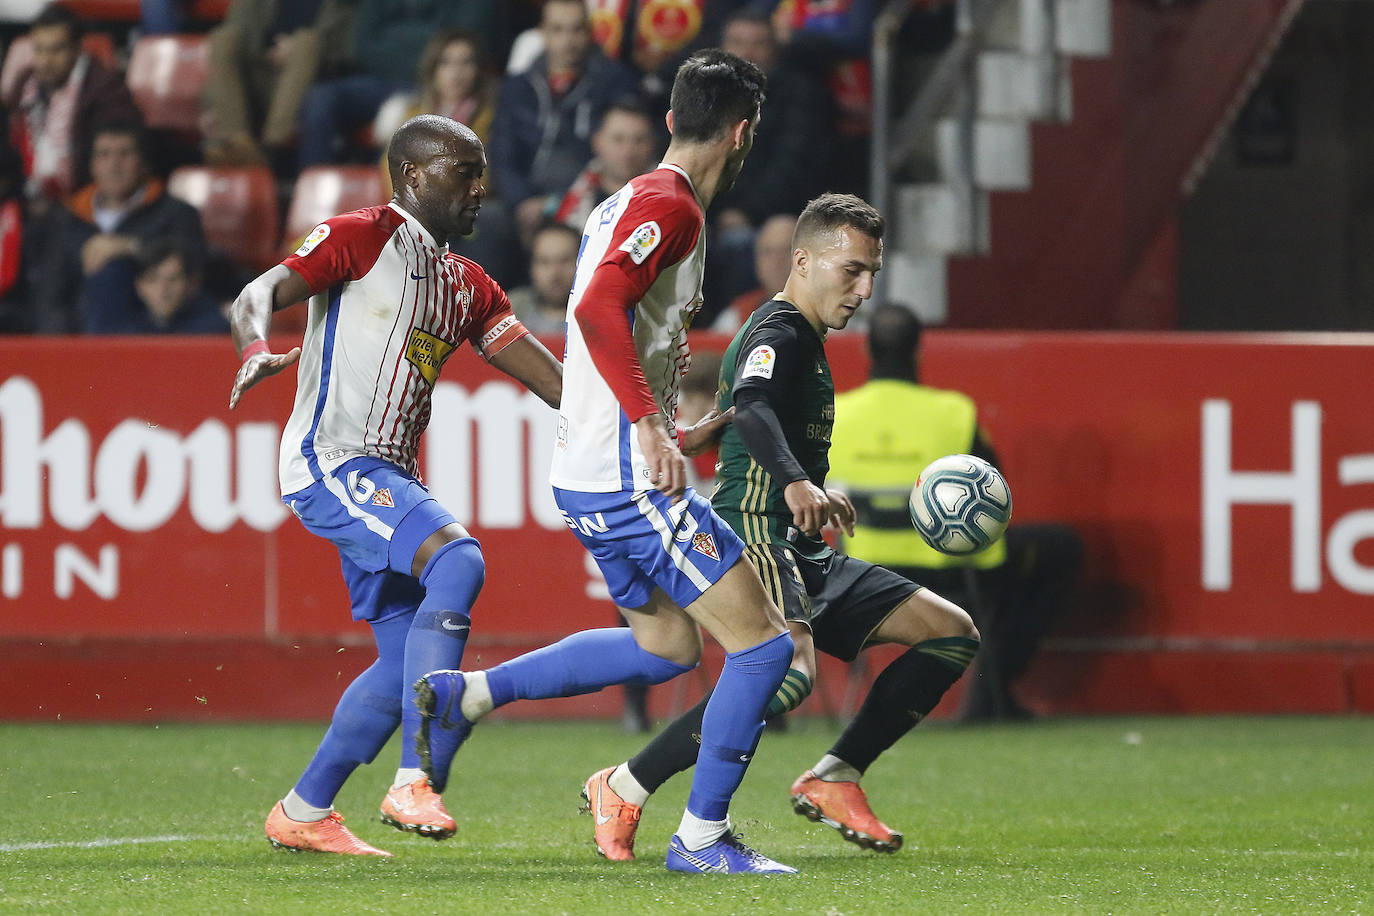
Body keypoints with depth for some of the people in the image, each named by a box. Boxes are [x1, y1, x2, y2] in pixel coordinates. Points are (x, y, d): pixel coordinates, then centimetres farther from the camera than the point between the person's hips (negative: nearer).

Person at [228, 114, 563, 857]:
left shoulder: (468, 287, 20)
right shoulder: (364, 236, -3)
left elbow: (552, 379, 19)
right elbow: (258, 296, -13)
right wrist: (257, 351, -36)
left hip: (388, 477, 9)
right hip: (330, 460, -9)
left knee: (408, 660, 8)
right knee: (457, 561, -27)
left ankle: (303, 812, 21)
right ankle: (414, 782, -30)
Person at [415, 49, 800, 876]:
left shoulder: (629, 202, 17)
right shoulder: (669, 205, -14)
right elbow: (598, 310, -28)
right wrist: (651, 426, -31)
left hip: (592, 472, 10)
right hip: (631, 477, -10)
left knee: (666, 645, 22)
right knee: (763, 642, -6)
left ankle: (469, 693, 17)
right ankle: (703, 837, -1)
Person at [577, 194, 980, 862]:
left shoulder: (805, 340, 22)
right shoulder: (779, 332, -10)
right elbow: (750, 406, -32)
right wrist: (795, 483, -50)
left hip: (804, 556, 10)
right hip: (756, 538, -10)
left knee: (952, 633, 4)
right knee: (788, 672, -35)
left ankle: (832, 781, 3)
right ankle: (622, 791, -23)